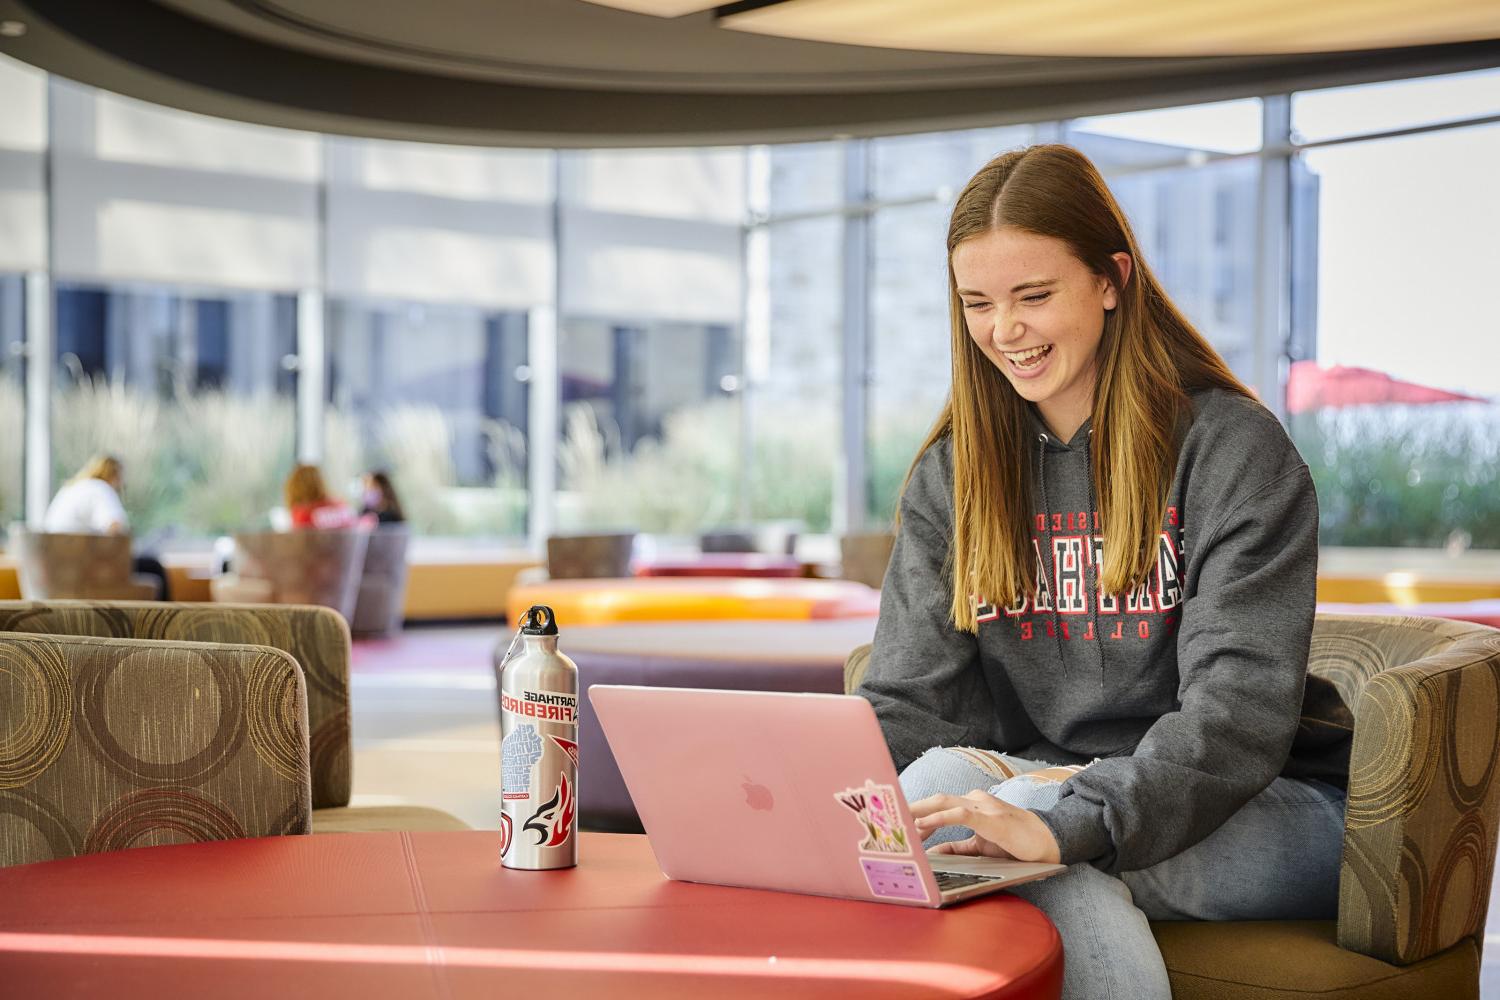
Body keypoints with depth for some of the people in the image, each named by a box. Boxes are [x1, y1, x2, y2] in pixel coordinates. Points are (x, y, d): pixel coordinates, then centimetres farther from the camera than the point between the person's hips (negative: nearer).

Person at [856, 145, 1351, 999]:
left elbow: (1240, 710, -20)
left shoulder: (1235, 449, -8)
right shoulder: (950, 474, 8)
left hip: (1268, 811, -4)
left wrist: (1063, 823, -36)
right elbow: (909, 700, 0)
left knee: (948, 782, -33)